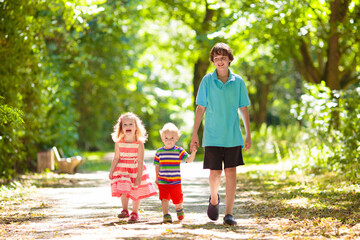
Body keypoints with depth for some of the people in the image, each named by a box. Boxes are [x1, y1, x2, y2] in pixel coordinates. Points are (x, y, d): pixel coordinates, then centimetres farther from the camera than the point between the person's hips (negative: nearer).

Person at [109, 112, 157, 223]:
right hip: (122, 170, 1)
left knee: (136, 192, 6)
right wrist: (111, 171, 2)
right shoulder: (119, 142, -8)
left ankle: (135, 213, 22)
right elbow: (116, 158, 2)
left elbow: (140, 161, -13)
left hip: (136, 170, -1)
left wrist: (139, 176, -14)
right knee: (123, 190, -7)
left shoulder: (139, 143, -14)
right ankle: (125, 210, 14)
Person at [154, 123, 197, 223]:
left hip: (175, 181, 0)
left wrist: (193, 153, -30)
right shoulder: (159, 152, 3)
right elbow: (157, 165, 13)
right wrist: (157, 177, 13)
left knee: (177, 199, 10)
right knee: (164, 198, -12)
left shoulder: (179, 151, -3)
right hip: (162, 181, 1)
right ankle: (166, 215, -8)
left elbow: (189, 160, -13)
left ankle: (179, 209, 41)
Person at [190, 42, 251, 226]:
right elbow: (200, 108, 4)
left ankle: (229, 213, 3)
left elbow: (243, 109, 8)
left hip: (233, 136, 1)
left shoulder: (238, 81, 4)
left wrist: (248, 134, 5)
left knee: (230, 173, -3)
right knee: (215, 173, 0)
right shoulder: (207, 80, 2)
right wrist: (194, 134, 1)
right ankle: (214, 199, 31)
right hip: (212, 136, 0)